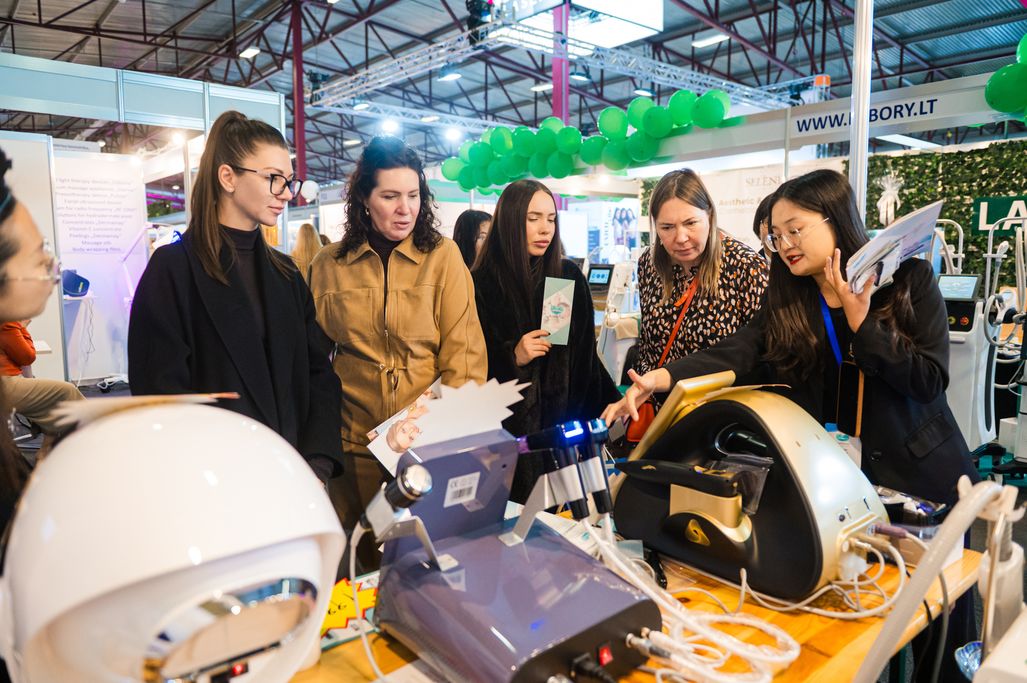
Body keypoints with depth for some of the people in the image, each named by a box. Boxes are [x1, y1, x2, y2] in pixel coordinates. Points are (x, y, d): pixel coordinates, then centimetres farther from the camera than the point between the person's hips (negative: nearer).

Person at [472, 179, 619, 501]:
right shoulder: (481, 284, -6)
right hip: (507, 425, -2)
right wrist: (512, 356, -18)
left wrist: (611, 403, 7)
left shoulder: (569, 275, 3)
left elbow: (584, 353, 9)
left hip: (566, 418, 3)